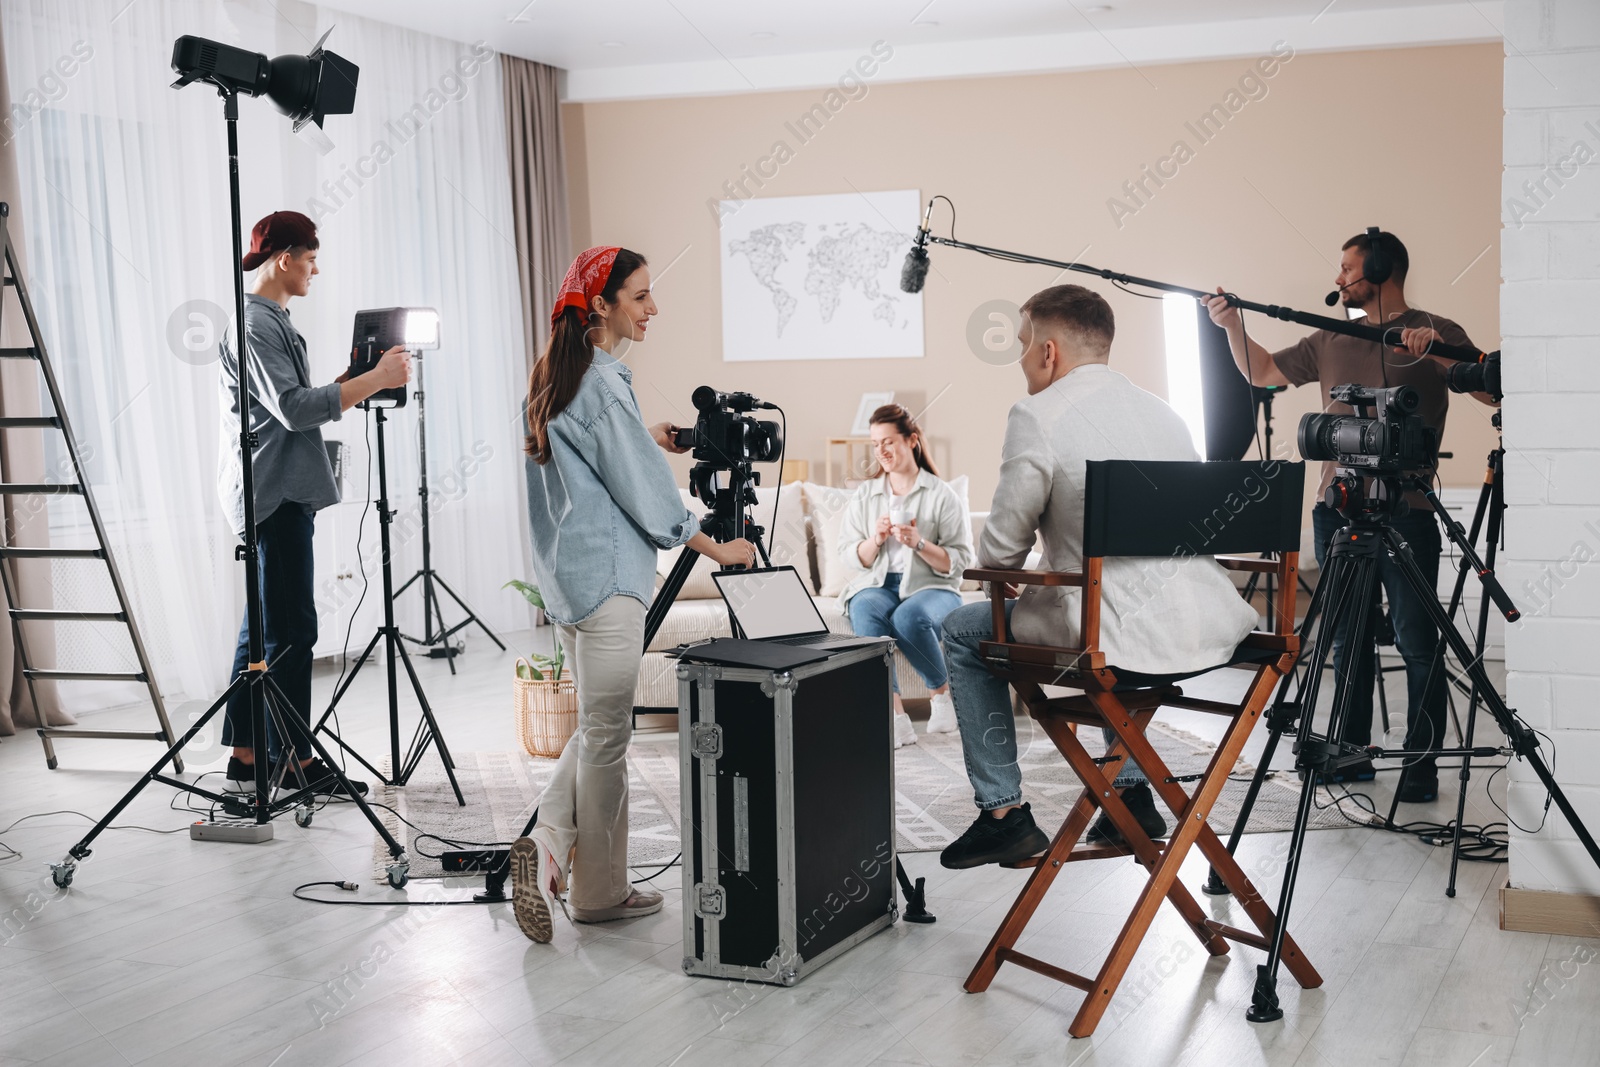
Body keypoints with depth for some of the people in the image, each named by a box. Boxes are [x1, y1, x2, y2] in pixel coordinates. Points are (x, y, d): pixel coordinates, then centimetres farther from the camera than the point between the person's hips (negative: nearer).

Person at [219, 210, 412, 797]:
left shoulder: (271, 319, 20)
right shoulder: (253, 323, -12)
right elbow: (294, 408, -21)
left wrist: (349, 381, 12)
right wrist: (375, 379, -19)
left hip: (283, 492, 11)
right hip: (274, 492, -11)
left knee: (265, 626, 11)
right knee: (291, 629, -6)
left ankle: (246, 759, 16)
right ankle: (297, 760, 0)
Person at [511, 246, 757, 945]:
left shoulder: (558, 377, 13)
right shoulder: (603, 384, -16)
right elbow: (645, 495, -15)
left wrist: (645, 439, 24)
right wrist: (717, 548, -5)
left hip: (571, 574, 10)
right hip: (608, 577, -10)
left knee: (599, 725, 16)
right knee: (607, 733, 0)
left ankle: (548, 845, 6)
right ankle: (599, 893, 9)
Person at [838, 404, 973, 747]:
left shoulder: (942, 495, 4)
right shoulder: (864, 494, 15)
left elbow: (959, 561, -2)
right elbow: (850, 557, 9)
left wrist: (918, 543, -17)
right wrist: (875, 540, -11)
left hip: (930, 588, -2)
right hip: (877, 584, 3)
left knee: (909, 616, -37)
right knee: (866, 610, -34)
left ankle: (943, 692, -10)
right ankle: (894, 716, -39)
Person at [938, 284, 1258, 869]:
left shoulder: (1037, 415, -6)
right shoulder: (1161, 409, 16)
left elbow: (1001, 551, -4)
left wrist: (995, 558, 19)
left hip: (1129, 642, -7)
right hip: (1214, 628, 7)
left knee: (964, 633, 15)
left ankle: (1003, 812, 14)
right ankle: (1132, 793, 33)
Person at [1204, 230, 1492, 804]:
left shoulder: (1437, 333, 1)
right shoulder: (1330, 341, 15)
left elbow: (1490, 391, -11)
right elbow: (1264, 373, 22)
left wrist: (1435, 350, -23)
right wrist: (1232, 326, 9)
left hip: (1405, 510, -5)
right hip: (1338, 508, 6)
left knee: (1417, 642, -4)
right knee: (1348, 637, 11)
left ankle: (1422, 764, 2)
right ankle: (1353, 752, 19)